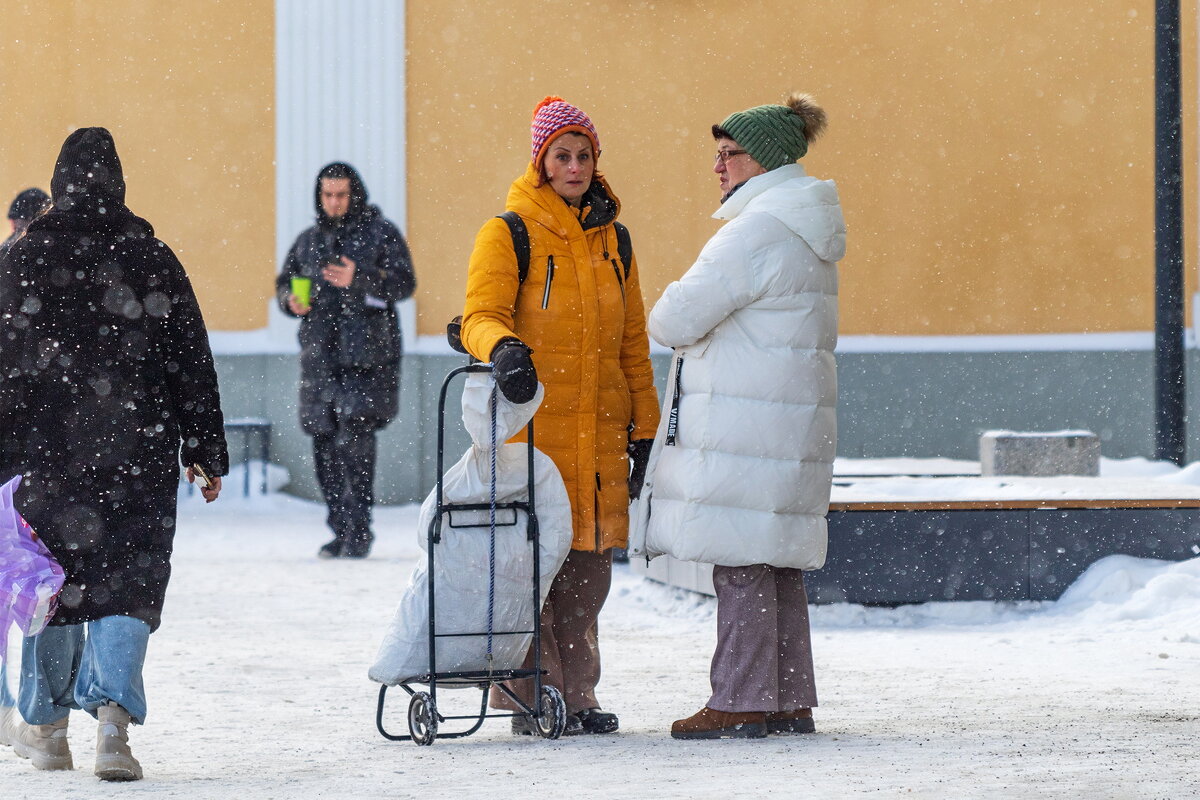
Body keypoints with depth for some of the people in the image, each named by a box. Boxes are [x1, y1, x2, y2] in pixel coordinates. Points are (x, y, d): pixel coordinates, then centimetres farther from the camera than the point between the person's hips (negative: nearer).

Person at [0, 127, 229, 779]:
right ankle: (113, 714, -21)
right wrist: (206, 453, 9)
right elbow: (192, 364, 4)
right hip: (137, 453, 0)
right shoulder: (153, 259, 2)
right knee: (126, 580, 0)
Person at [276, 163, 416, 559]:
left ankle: (358, 530, -14)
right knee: (325, 440, 3)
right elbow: (284, 283, 23)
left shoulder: (381, 232, 4)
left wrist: (359, 280, -21)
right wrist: (291, 299, -2)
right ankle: (340, 529, 10)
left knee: (355, 437, -15)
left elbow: (404, 282, -5)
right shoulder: (308, 240, 18)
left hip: (366, 352, -5)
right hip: (320, 353, 5)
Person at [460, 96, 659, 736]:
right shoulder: (509, 233, 0)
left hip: (599, 427, 5)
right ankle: (529, 697, -2)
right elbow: (481, 316, -10)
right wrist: (501, 347, -33)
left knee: (588, 565, 5)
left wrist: (644, 424, 17)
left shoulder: (610, 239, 17)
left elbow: (633, 341, 21)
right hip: (531, 423, -5)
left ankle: (577, 697, 12)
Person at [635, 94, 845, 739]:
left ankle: (742, 703, -5)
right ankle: (791, 701, 14)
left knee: (740, 561, -7)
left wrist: (664, 319, 6)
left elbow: (678, 318, -16)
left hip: (743, 420, -10)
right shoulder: (805, 228, 17)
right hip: (789, 415, 10)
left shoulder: (758, 231, -15)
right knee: (775, 563, 12)